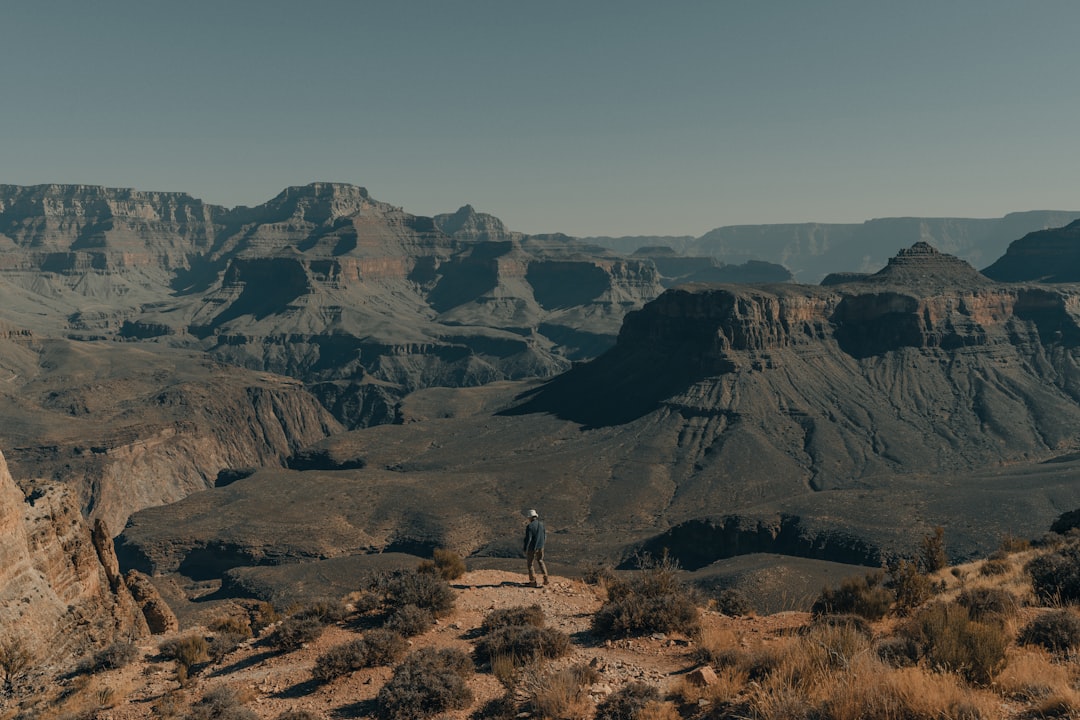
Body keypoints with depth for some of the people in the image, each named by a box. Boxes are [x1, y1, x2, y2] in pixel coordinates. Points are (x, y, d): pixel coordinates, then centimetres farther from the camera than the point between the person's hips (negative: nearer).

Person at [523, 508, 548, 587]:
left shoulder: (529, 526, -20)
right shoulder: (541, 524, 0)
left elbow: (528, 539, -21)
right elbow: (545, 536, 8)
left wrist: (525, 550, -12)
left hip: (532, 548, -6)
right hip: (540, 547, 6)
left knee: (530, 563, 11)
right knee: (540, 561, 25)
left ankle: (533, 581, 14)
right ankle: (545, 578, 15)